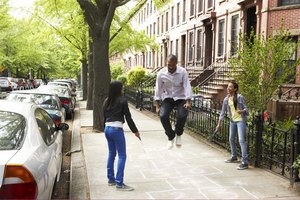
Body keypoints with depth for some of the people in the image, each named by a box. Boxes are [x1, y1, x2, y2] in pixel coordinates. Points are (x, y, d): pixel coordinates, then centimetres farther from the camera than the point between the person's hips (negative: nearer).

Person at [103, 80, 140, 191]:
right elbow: (128, 117, -7)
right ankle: (119, 183, -4)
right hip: (116, 129, -8)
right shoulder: (122, 101, -9)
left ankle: (111, 179, 23)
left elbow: (104, 117, 15)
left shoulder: (107, 101, 10)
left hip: (107, 129, 8)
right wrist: (135, 131, 2)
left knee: (111, 154, 17)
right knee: (122, 156, -3)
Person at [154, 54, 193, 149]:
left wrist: (188, 102, -26)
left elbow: (187, 86, -15)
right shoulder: (161, 74, -9)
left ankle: (178, 134, 8)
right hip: (168, 98, 1)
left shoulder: (183, 72, -12)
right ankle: (170, 137, 4)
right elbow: (158, 89, -4)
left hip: (181, 98, -1)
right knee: (163, 116, -21)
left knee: (182, 116, -25)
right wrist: (157, 106, -6)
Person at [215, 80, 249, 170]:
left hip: (240, 120, -7)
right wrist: (219, 124, 10)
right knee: (231, 139, 17)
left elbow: (246, 108, -9)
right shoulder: (226, 99, 3)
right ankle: (234, 157, 37)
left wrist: (242, 111, -33)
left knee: (241, 140, -13)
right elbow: (223, 112, 10)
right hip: (232, 120, 7)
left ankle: (245, 162, -11)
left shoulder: (240, 97, -13)